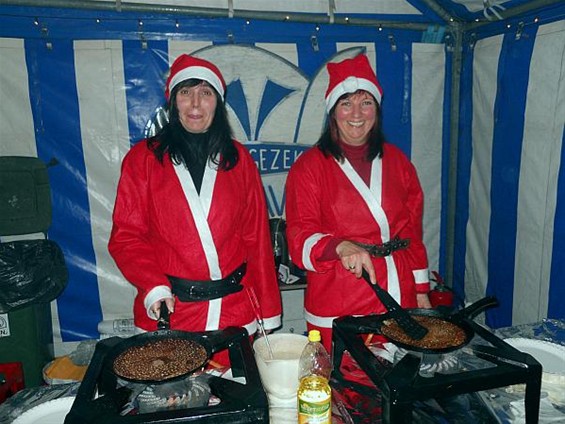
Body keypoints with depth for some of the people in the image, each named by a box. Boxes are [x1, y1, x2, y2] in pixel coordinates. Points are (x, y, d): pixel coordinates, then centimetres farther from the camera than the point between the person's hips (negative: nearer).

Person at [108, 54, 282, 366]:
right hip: (169, 309, -1)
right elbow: (126, 235, -1)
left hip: (235, 310, 2)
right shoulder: (143, 158, 1)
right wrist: (154, 287, -17)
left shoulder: (237, 158, 6)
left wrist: (267, 312, 3)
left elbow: (257, 237, 4)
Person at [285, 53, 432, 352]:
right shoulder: (309, 166, -4)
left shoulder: (396, 160, 9)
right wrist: (341, 247, -30)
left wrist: (421, 291, 12)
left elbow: (413, 231, 13)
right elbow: (301, 237, -11)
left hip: (399, 299, 4)